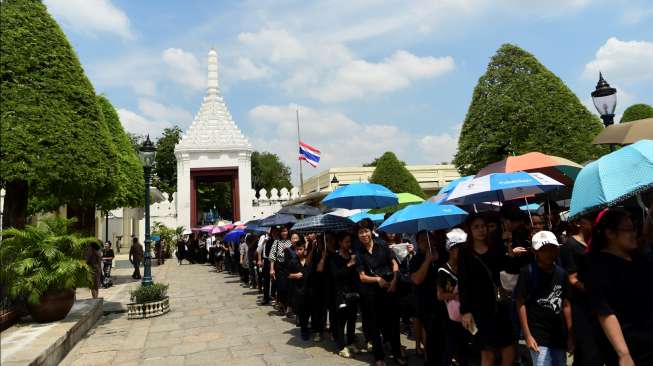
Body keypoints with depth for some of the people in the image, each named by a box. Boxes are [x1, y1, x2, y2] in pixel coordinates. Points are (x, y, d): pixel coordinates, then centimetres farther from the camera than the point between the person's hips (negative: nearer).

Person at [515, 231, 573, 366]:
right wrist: (527, 335, -13)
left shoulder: (561, 273, 5)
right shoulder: (528, 271, -10)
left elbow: (566, 304, 10)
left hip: (560, 335, 6)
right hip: (538, 335, -5)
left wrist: (570, 334, 8)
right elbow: (521, 303, -10)